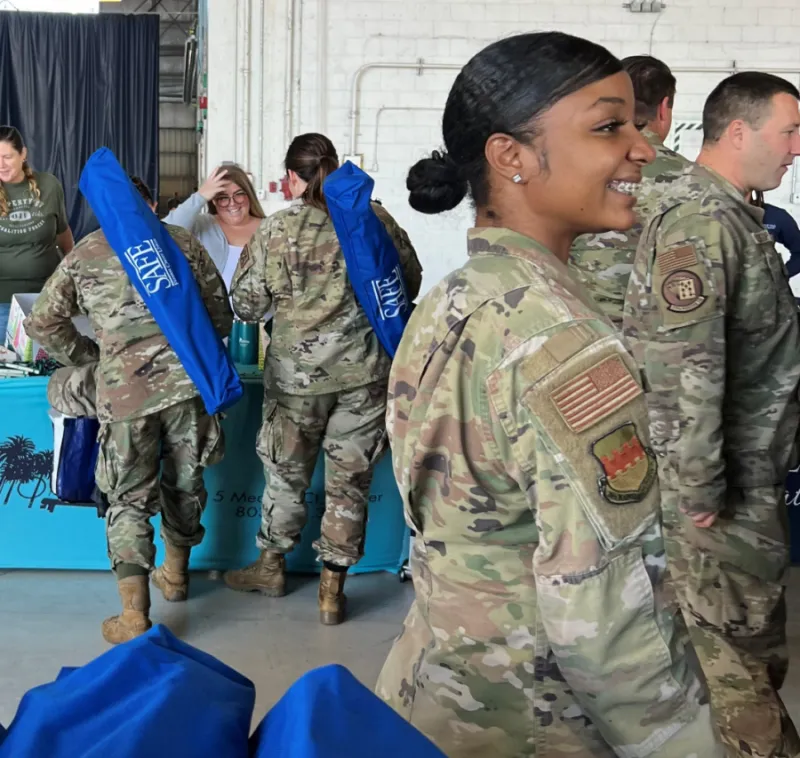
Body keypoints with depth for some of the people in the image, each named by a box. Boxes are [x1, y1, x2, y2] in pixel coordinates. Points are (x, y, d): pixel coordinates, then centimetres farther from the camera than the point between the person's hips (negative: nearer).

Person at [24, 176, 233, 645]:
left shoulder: (85, 254, 14)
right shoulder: (181, 240, 14)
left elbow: (42, 322, 15)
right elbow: (221, 313, 15)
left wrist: (89, 355, 26)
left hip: (124, 389, -1)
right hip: (187, 378, 1)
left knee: (130, 498, 7)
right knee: (185, 483, 20)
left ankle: (135, 619, 4)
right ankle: (176, 574, 40)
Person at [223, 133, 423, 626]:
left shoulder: (276, 230, -7)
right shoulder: (375, 219, -3)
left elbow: (246, 306, -2)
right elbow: (411, 283, 8)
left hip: (298, 372, 0)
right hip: (366, 371, 1)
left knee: (287, 473, 18)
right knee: (350, 480, 9)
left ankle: (272, 566, 36)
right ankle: (333, 588, 17)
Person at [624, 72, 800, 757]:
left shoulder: (738, 218, 12)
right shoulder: (700, 222, -20)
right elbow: (683, 369, -26)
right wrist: (700, 489, -23)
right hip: (726, 489, -10)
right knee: (737, 647, 3)